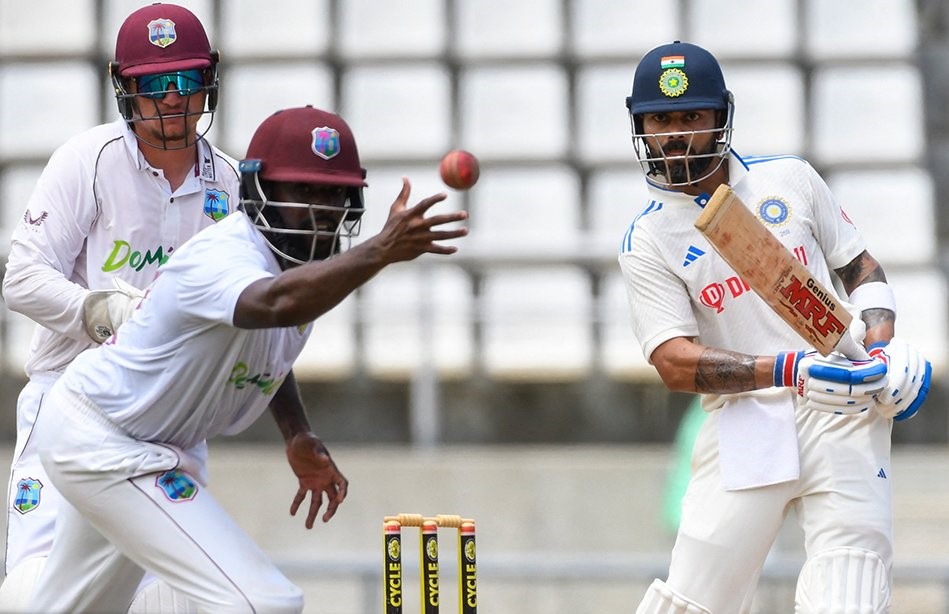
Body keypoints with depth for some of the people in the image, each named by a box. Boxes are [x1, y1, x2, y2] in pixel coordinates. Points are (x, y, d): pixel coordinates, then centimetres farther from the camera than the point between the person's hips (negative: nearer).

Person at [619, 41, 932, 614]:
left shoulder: (792, 179, 8)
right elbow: (675, 364, -10)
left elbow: (860, 267, 18)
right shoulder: (646, 242, 0)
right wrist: (790, 370, -23)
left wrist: (883, 343, -2)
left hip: (843, 414, 1)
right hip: (746, 428, -1)